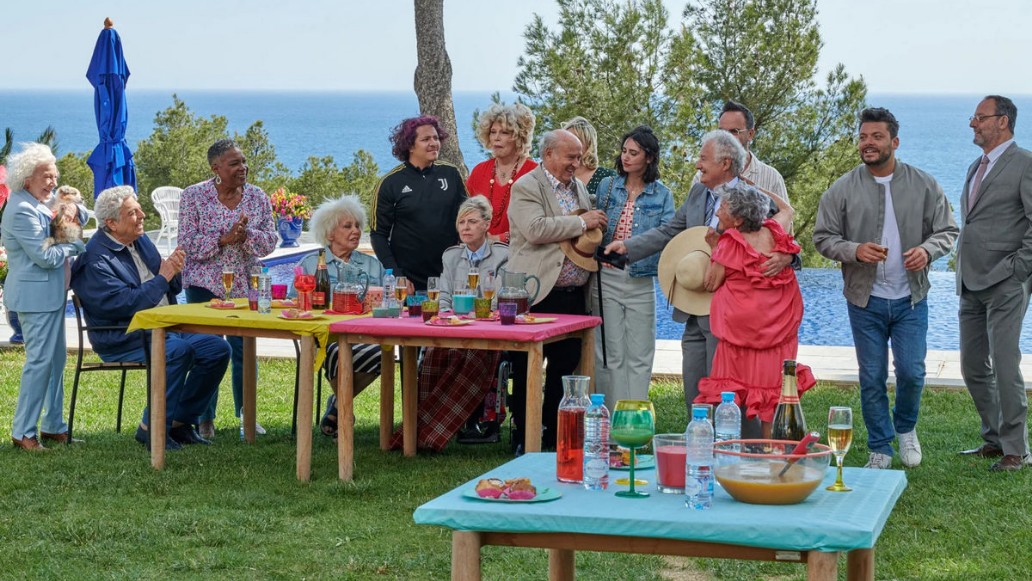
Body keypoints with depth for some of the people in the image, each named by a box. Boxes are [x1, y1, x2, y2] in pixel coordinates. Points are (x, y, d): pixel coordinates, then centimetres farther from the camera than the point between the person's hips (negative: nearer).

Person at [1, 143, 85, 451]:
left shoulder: (36, 205, 13)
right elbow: (44, 256, -21)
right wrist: (76, 245, -7)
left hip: (50, 294, 10)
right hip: (36, 295, -10)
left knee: (56, 359, 13)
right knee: (39, 361, -7)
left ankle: (53, 425, 21)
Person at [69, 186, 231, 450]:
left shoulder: (142, 241, 12)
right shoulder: (96, 259, -14)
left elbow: (172, 290, 18)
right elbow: (123, 304, -24)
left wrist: (174, 272, -6)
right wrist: (162, 277, -19)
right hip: (122, 338, -8)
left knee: (218, 348, -7)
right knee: (178, 350, -32)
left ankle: (180, 421, 4)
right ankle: (152, 428, -20)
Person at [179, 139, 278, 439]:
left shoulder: (257, 197, 3)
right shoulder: (194, 196, -5)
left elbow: (269, 242, -1)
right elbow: (188, 243, -10)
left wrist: (245, 235, -20)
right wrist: (223, 239, -21)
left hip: (245, 284, 2)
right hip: (205, 284, -2)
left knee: (244, 349, 4)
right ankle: (205, 418, 12)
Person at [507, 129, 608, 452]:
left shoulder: (578, 187, 17)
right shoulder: (526, 188, -7)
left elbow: (590, 230, 32)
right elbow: (535, 229, -22)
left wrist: (596, 230, 8)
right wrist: (582, 222, -16)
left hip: (574, 295, 7)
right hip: (538, 296, -7)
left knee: (566, 365, 10)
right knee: (527, 370, 0)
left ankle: (554, 434, 19)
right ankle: (522, 439, 8)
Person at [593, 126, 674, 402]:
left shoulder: (661, 195, 3)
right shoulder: (607, 187, 8)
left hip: (641, 282, -1)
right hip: (606, 278, 1)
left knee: (639, 357, 2)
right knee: (610, 354, 1)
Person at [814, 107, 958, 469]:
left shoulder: (924, 186, 0)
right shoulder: (843, 190, -2)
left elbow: (948, 231, 5)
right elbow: (823, 238, 1)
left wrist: (927, 250, -17)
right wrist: (855, 250, -18)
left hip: (911, 299, 0)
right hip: (865, 300, 0)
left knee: (912, 372, 0)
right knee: (872, 378, 5)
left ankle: (905, 428, 30)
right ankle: (880, 449, 20)